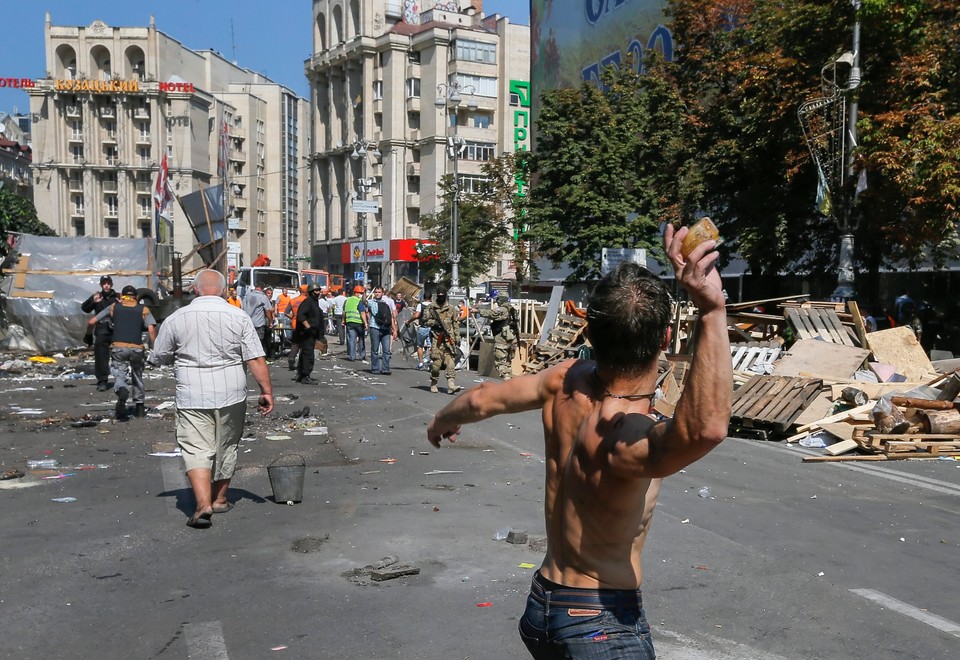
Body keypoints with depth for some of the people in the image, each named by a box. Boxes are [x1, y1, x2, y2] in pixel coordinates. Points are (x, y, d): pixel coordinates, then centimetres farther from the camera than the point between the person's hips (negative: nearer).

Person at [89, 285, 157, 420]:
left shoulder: (113, 307, 13)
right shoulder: (143, 310, 10)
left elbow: (92, 322, 13)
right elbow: (151, 329, -5)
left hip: (118, 348, -1)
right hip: (136, 348, 1)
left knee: (119, 375, -2)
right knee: (137, 376, 19)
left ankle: (122, 391, -37)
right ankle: (139, 406, 24)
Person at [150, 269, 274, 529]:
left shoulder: (176, 319, -1)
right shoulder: (239, 317, -3)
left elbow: (159, 357, 10)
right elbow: (256, 359, -7)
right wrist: (267, 391, -3)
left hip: (192, 396, -1)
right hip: (231, 394, 2)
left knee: (196, 449, 0)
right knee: (226, 447, 16)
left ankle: (204, 505, -15)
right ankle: (220, 499, 29)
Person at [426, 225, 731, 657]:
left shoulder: (567, 381, -11)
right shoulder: (623, 436, -32)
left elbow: (482, 399, 5)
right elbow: (706, 428, -53)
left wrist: (442, 422, 25)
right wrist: (711, 312, -53)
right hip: (604, 624, -8)